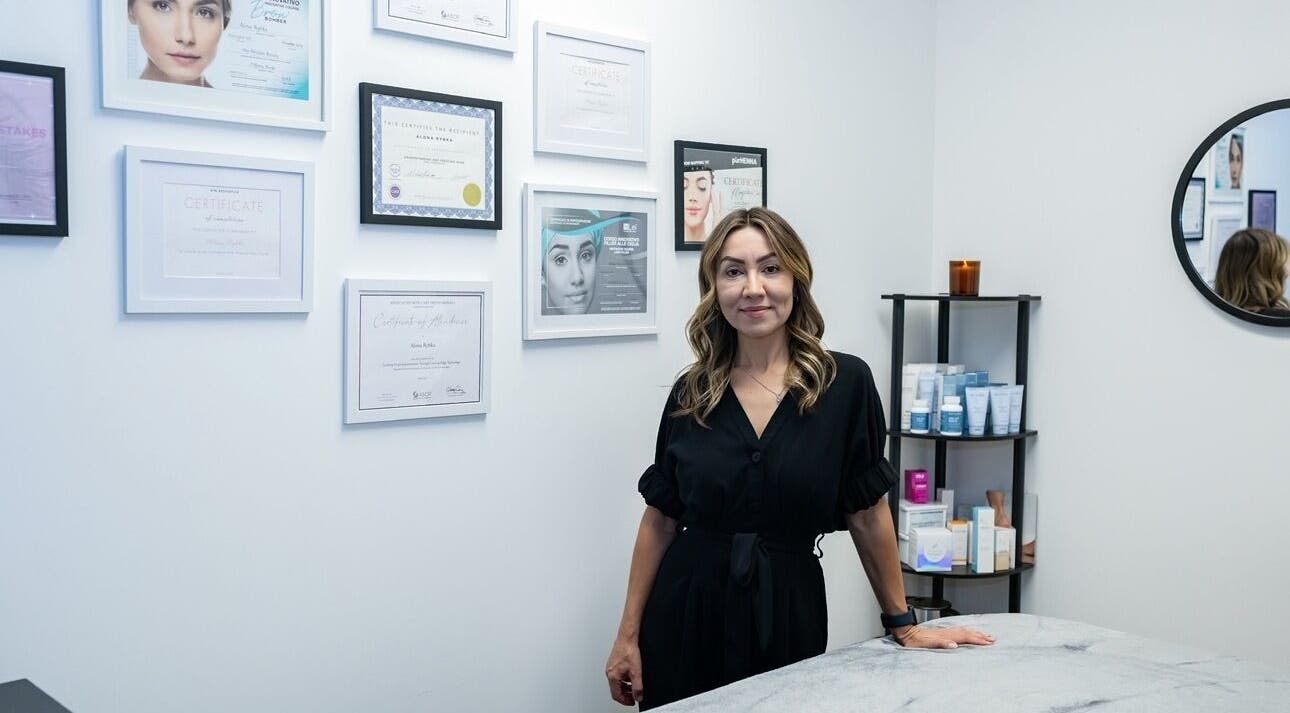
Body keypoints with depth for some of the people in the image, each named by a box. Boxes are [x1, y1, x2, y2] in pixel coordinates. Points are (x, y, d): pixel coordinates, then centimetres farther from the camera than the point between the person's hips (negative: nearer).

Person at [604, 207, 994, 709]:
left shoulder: (846, 383, -8)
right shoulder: (689, 394, -2)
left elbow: (867, 514, -1)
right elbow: (660, 518, 3)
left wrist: (903, 625, 6)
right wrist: (628, 635, 2)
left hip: (789, 615, -1)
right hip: (686, 613, 1)